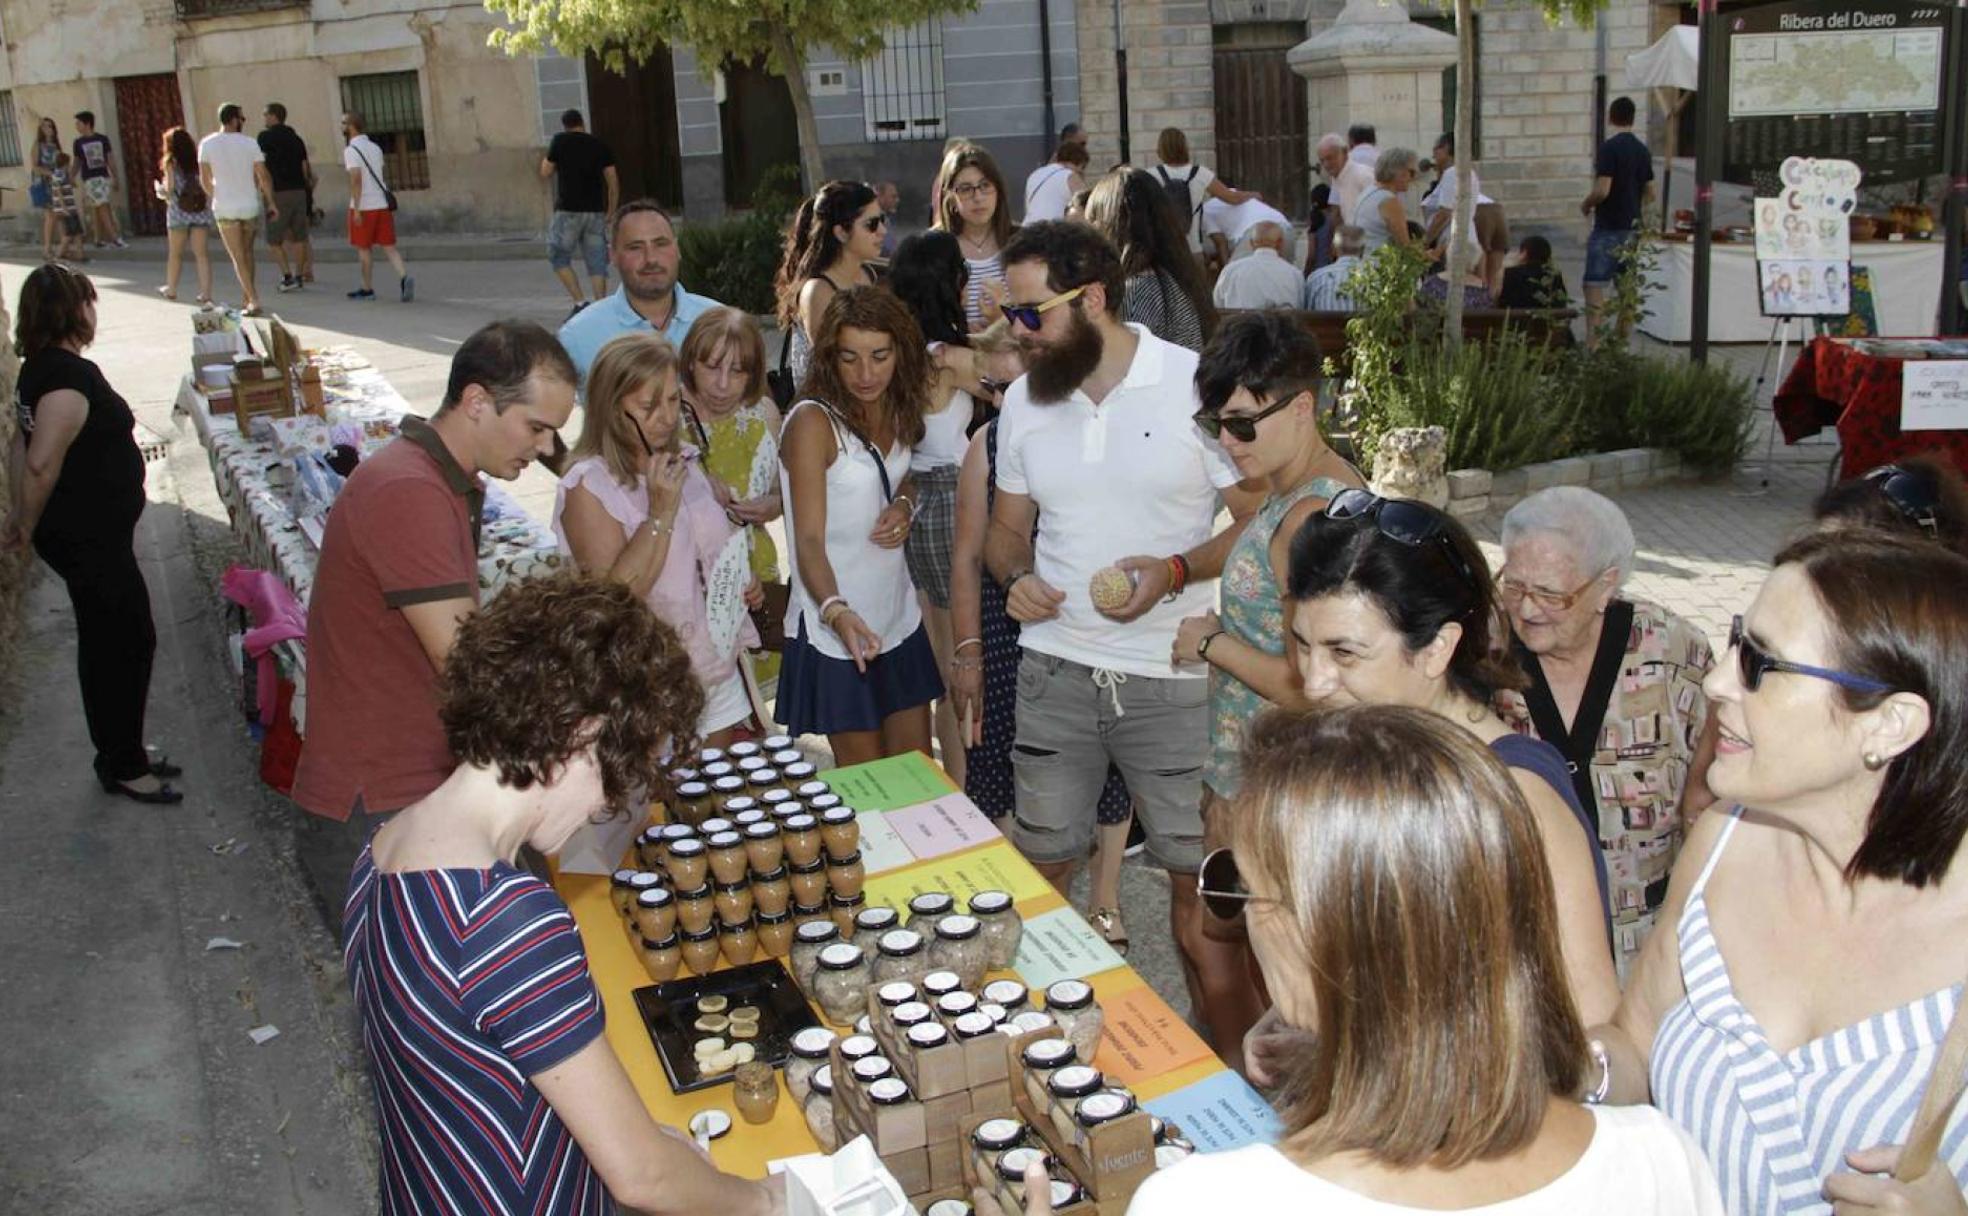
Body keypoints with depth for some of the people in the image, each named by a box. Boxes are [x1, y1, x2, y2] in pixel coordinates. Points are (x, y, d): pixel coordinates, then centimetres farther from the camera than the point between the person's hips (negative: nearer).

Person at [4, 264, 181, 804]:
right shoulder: (71, 375, -24)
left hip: (89, 536, 10)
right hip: (90, 541, -10)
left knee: (106, 645, 19)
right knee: (129, 643, 2)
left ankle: (121, 756, 32)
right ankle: (122, 766, 15)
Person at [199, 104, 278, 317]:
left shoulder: (207, 144, -4)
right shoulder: (250, 143, -6)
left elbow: (205, 179, 2)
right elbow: (263, 176, -5)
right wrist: (271, 203, 5)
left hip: (225, 209, -1)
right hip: (250, 207, 1)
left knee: (238, 258, 2)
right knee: (248, 254, 15)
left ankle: (253, 301, -6)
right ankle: (249, 298, 15)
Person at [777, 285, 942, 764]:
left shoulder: (894, 410, 4)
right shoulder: (813, 420, -15)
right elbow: (809, 540, -19)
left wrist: (903, 505, -3)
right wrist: (836, 610, -37)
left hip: (899, 615, 7)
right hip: (837, 626, -6)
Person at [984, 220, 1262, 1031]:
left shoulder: (1195, 385, -8)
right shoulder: (1024, 399, 7)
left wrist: (1176, 570, -20)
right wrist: (1015, 577, -5)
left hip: (1174, 673, -4)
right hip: (1055, 667, 4)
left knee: (1200, 874, 4)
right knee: (1038, 869, 11)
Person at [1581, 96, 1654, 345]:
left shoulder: (1609, 148, -13)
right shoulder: (1643, 150, 9)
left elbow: (1602, 190, -20)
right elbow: (1650, 193, 12)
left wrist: (1585, 205, -2)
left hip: (1608, 228, -7)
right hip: (1632, 227, 7)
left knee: (1594, 285, -8)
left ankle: (1592, 341, -17)